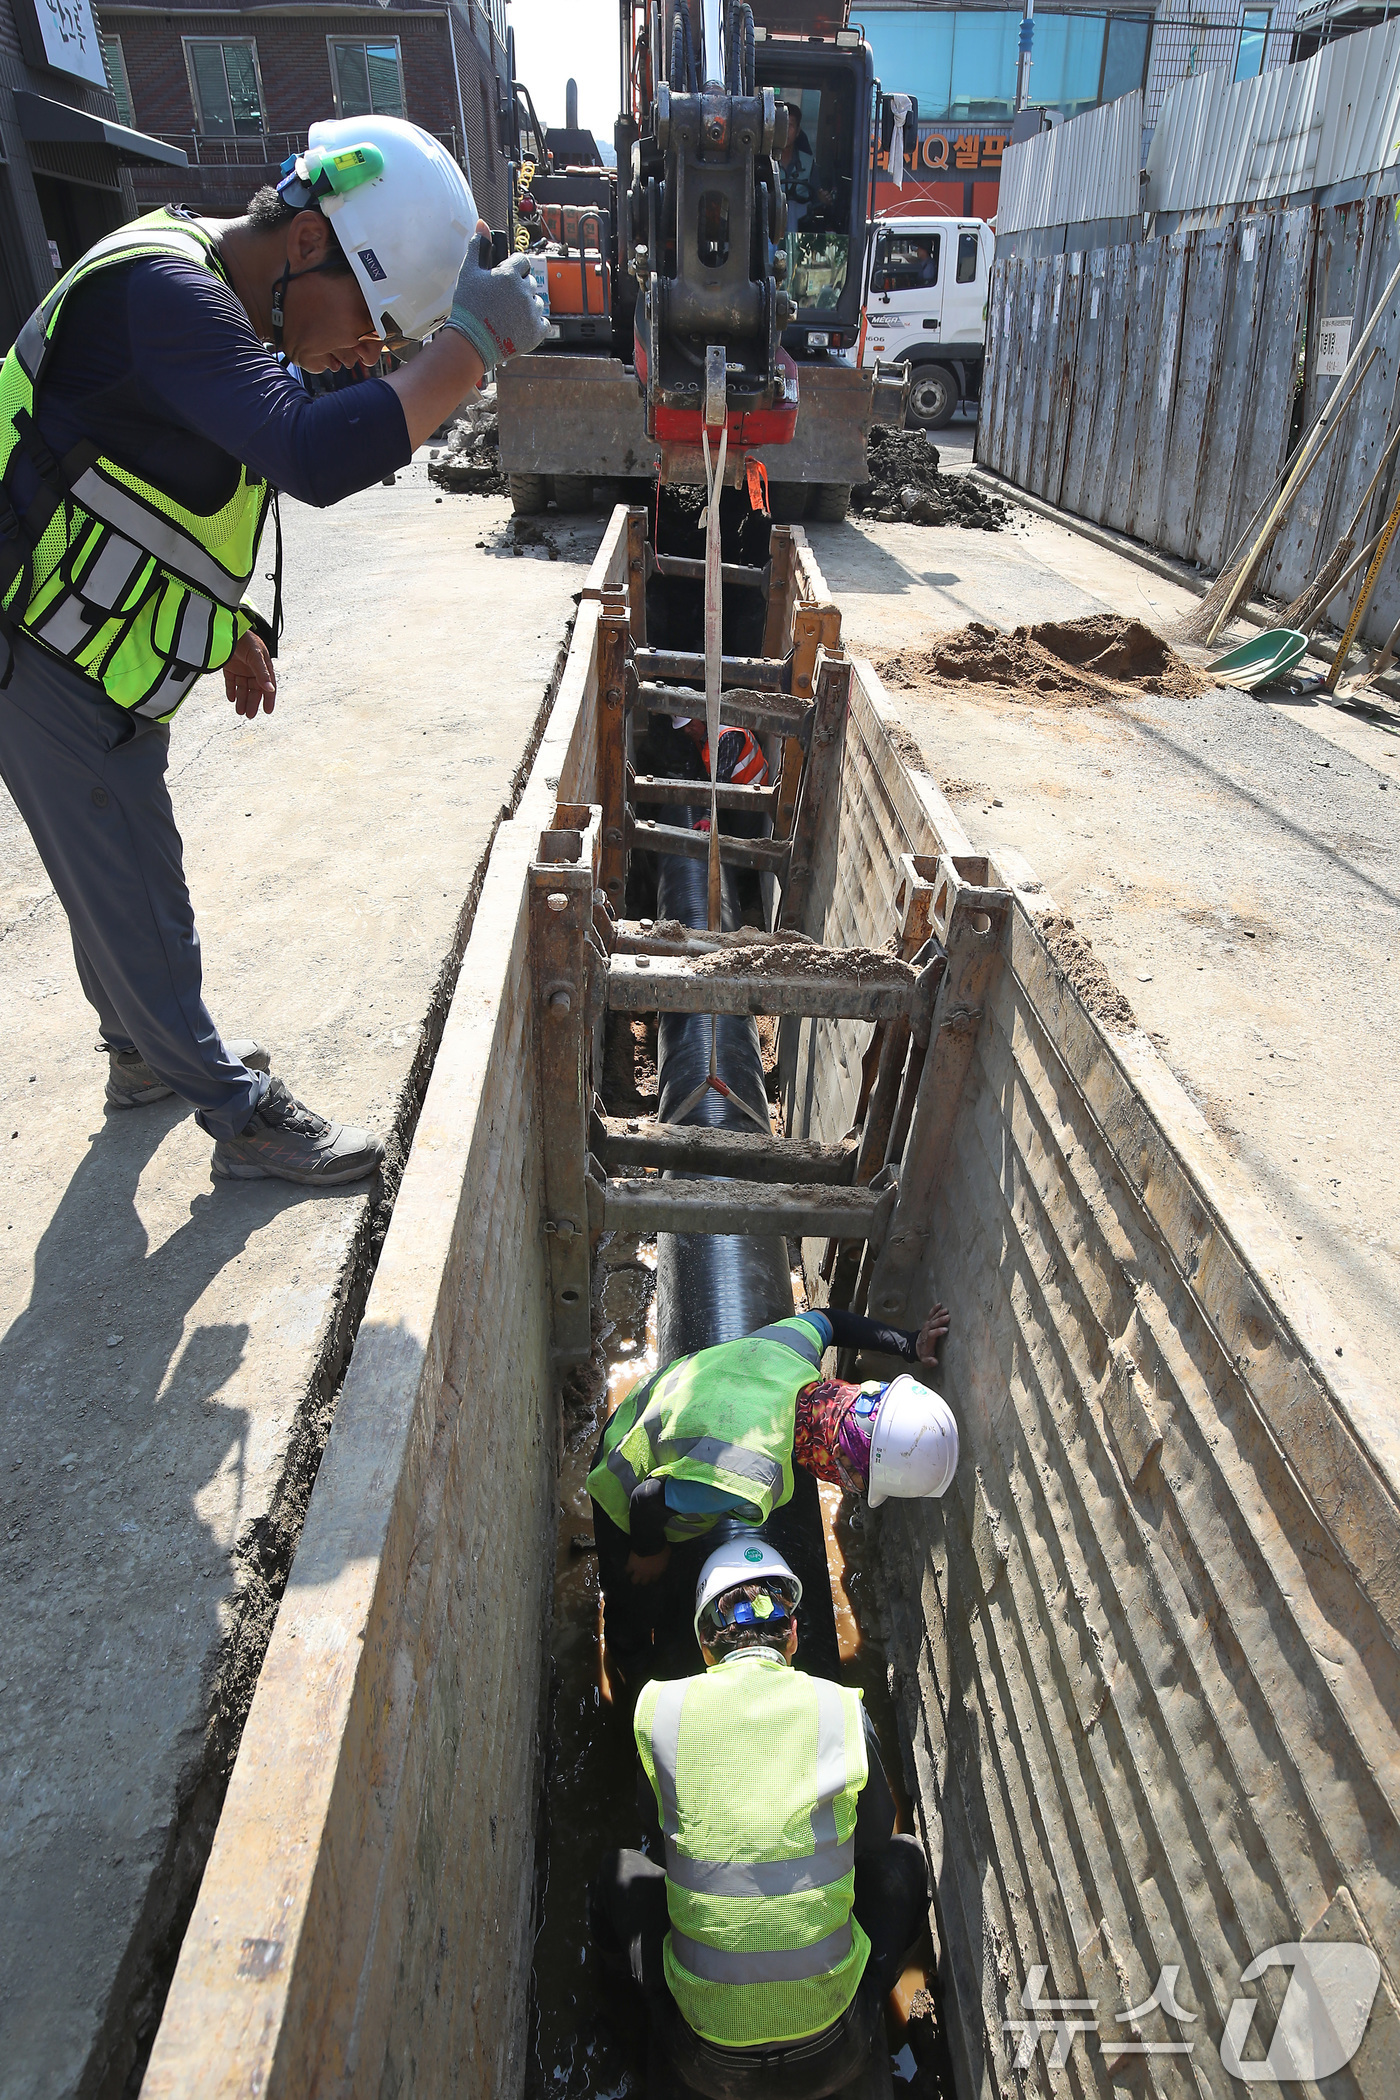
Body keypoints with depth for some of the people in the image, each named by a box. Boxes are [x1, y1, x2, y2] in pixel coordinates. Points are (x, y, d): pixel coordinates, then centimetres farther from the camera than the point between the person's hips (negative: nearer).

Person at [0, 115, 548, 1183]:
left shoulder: (210, 296, 8)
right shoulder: (160, 292, -25)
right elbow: (315, 457, -41)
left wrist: (233, 627, 23)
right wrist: (474, 344, -34)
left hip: (107, 659, 9)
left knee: (124, 880, 21)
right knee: (136, 902, 2)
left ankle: (147, 1050, 41)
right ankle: (245, 1115, 14)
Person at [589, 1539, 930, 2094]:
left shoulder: (660, 1709, -8)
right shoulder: (842, 1710, -10)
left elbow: (659, 1841, 9)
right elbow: (875, 1837, 9)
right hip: (830, 2059, 0)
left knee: (620, 1872, 24)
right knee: (904, 1857, 22)